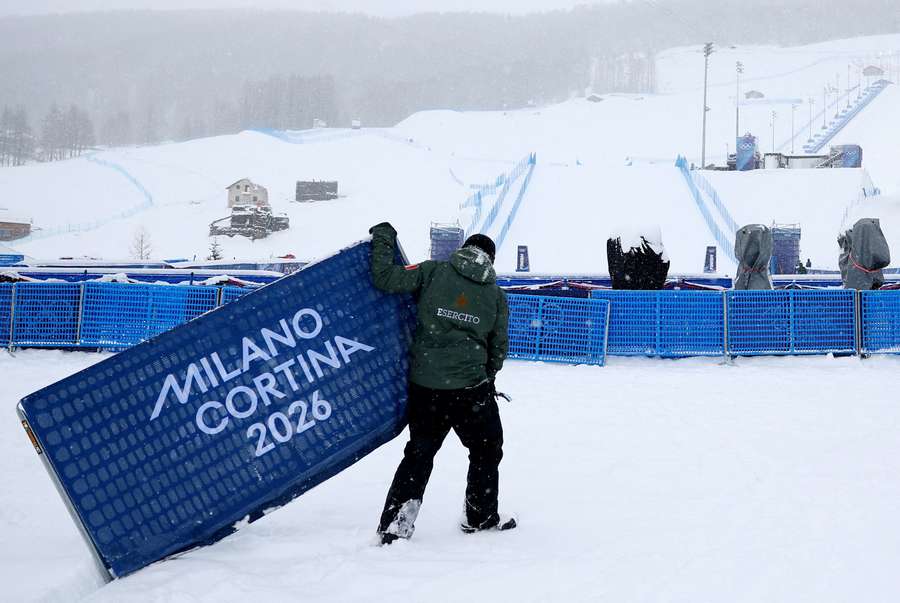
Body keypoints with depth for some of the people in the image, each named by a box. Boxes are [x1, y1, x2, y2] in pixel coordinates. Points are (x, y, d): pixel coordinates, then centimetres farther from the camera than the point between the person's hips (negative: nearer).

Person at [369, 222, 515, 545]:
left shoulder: (432, 272, -1)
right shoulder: (497, 295, 4)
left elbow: (386, 277, -7)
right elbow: (499, 347, 12)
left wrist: (383, 237, 8)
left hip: (424, 385, 2)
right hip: (471, 388, -2)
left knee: (419, 453, 13)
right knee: (487, 451, 19)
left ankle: (394, 523, 7)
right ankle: (480, 516, 27)